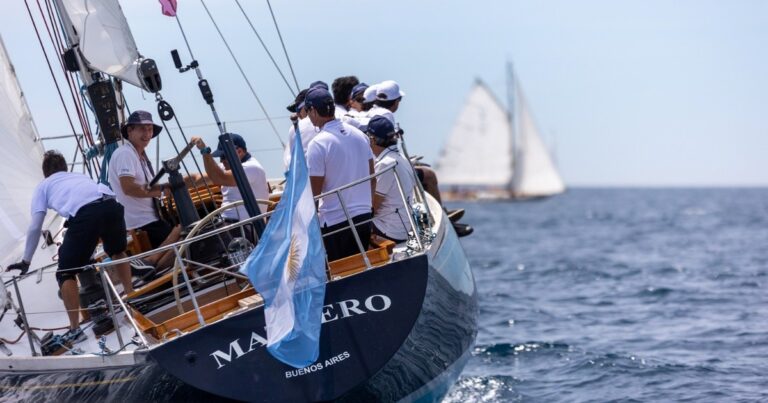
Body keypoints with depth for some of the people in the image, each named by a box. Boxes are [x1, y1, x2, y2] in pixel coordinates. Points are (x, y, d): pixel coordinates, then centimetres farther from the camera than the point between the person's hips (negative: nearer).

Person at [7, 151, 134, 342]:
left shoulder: (43, 186, 28)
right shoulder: (79, 176, 41)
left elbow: (35, 227, 21)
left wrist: (26, 261, 32)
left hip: (84, 214, -5)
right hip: (111, 204, 5)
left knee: (65, 273, 10)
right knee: (118, 251, 35)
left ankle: (75, 329, 7)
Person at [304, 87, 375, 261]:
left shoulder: (318, 144, -15)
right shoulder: (359, 135, 5)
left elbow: (314, 192, -13)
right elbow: (372, 179, 11)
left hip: (335, 221, -6)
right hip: (364, 216, 6)